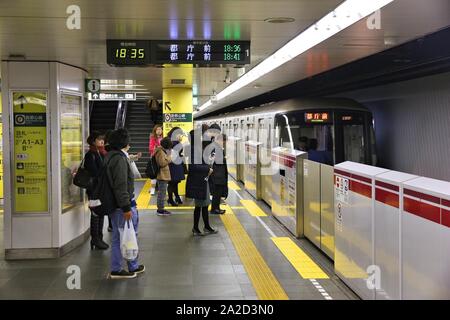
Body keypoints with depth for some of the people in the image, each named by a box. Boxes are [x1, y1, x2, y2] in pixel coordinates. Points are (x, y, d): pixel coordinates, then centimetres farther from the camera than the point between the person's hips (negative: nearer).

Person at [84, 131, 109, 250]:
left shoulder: (100, 154, 14)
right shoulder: (90, 155, -11)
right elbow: (94, 172, -16)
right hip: (94, 189, -8)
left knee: (101, 213, 12)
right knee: (95, 214, -2)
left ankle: (99, 238, 20)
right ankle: (95, 239, 7)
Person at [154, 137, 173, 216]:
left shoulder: (162, 151, 15)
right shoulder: (161, 152, -17)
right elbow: (162, 163, -24)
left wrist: (168, 159, 11)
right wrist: (169, 158, -14)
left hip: (163, 176, 11)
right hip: (162, 176, -11)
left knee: (162, 193, 15)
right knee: (162, 193, -6)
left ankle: (161, 208, 22)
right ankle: (160, 210, -1)